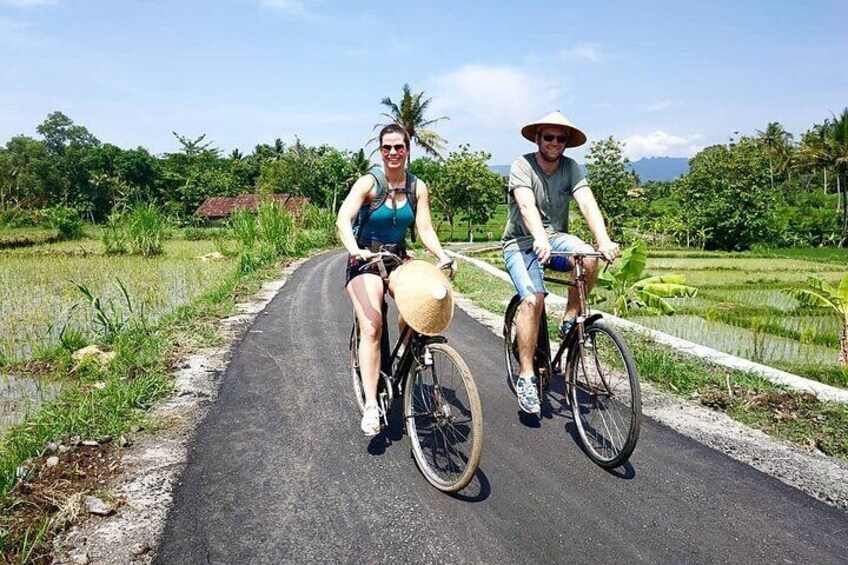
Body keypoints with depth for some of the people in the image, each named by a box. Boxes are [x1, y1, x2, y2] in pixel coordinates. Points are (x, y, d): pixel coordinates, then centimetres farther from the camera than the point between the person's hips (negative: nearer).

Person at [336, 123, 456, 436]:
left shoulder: (417, 187, 1)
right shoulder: (369, 182, -11)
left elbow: (425, 229, -4)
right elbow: (343, 219, -23)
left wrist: (442, 256, -22)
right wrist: (355, 250, -42)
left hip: (398, 259, 4)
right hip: (365, 261, -3)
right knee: (372, 327, -21)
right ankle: (371, 406, -17)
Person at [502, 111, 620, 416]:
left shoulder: (571, 168, -3)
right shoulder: (522, 165, -13)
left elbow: (587, 204, -18)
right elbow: (527, 206, -30)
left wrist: (604, 241, -36)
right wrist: (540, 240, -49)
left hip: (555, 236, 4)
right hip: (521, 242, -3)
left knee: (589, 259, -29)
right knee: (533, 299, -26)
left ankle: (570, 320, -5)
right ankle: (525, 377, -17)